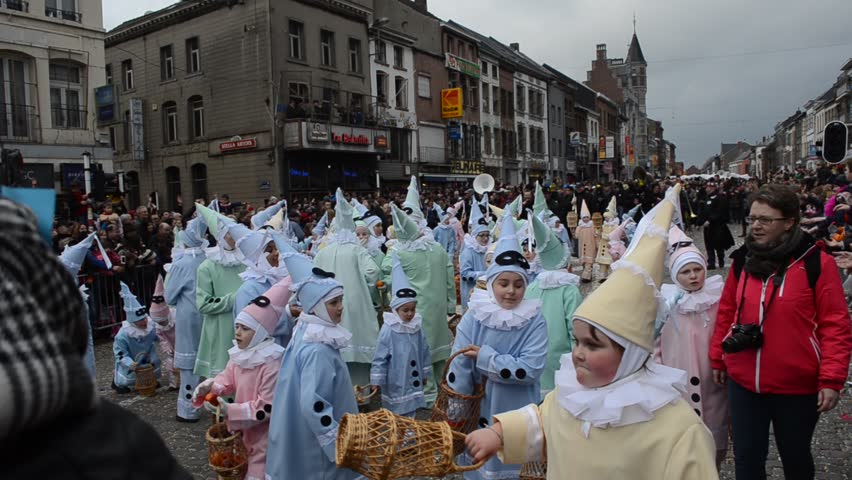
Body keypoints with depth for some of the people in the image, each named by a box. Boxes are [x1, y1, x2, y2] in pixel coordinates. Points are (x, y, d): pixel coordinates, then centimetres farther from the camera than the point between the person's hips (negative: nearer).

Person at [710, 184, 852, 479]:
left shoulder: (816, 263, -11)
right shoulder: (742, 260, 1)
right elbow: (726, 313, 9)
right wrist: (717, 358, 11)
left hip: (797, 386, -3)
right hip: (743, 382, 3)